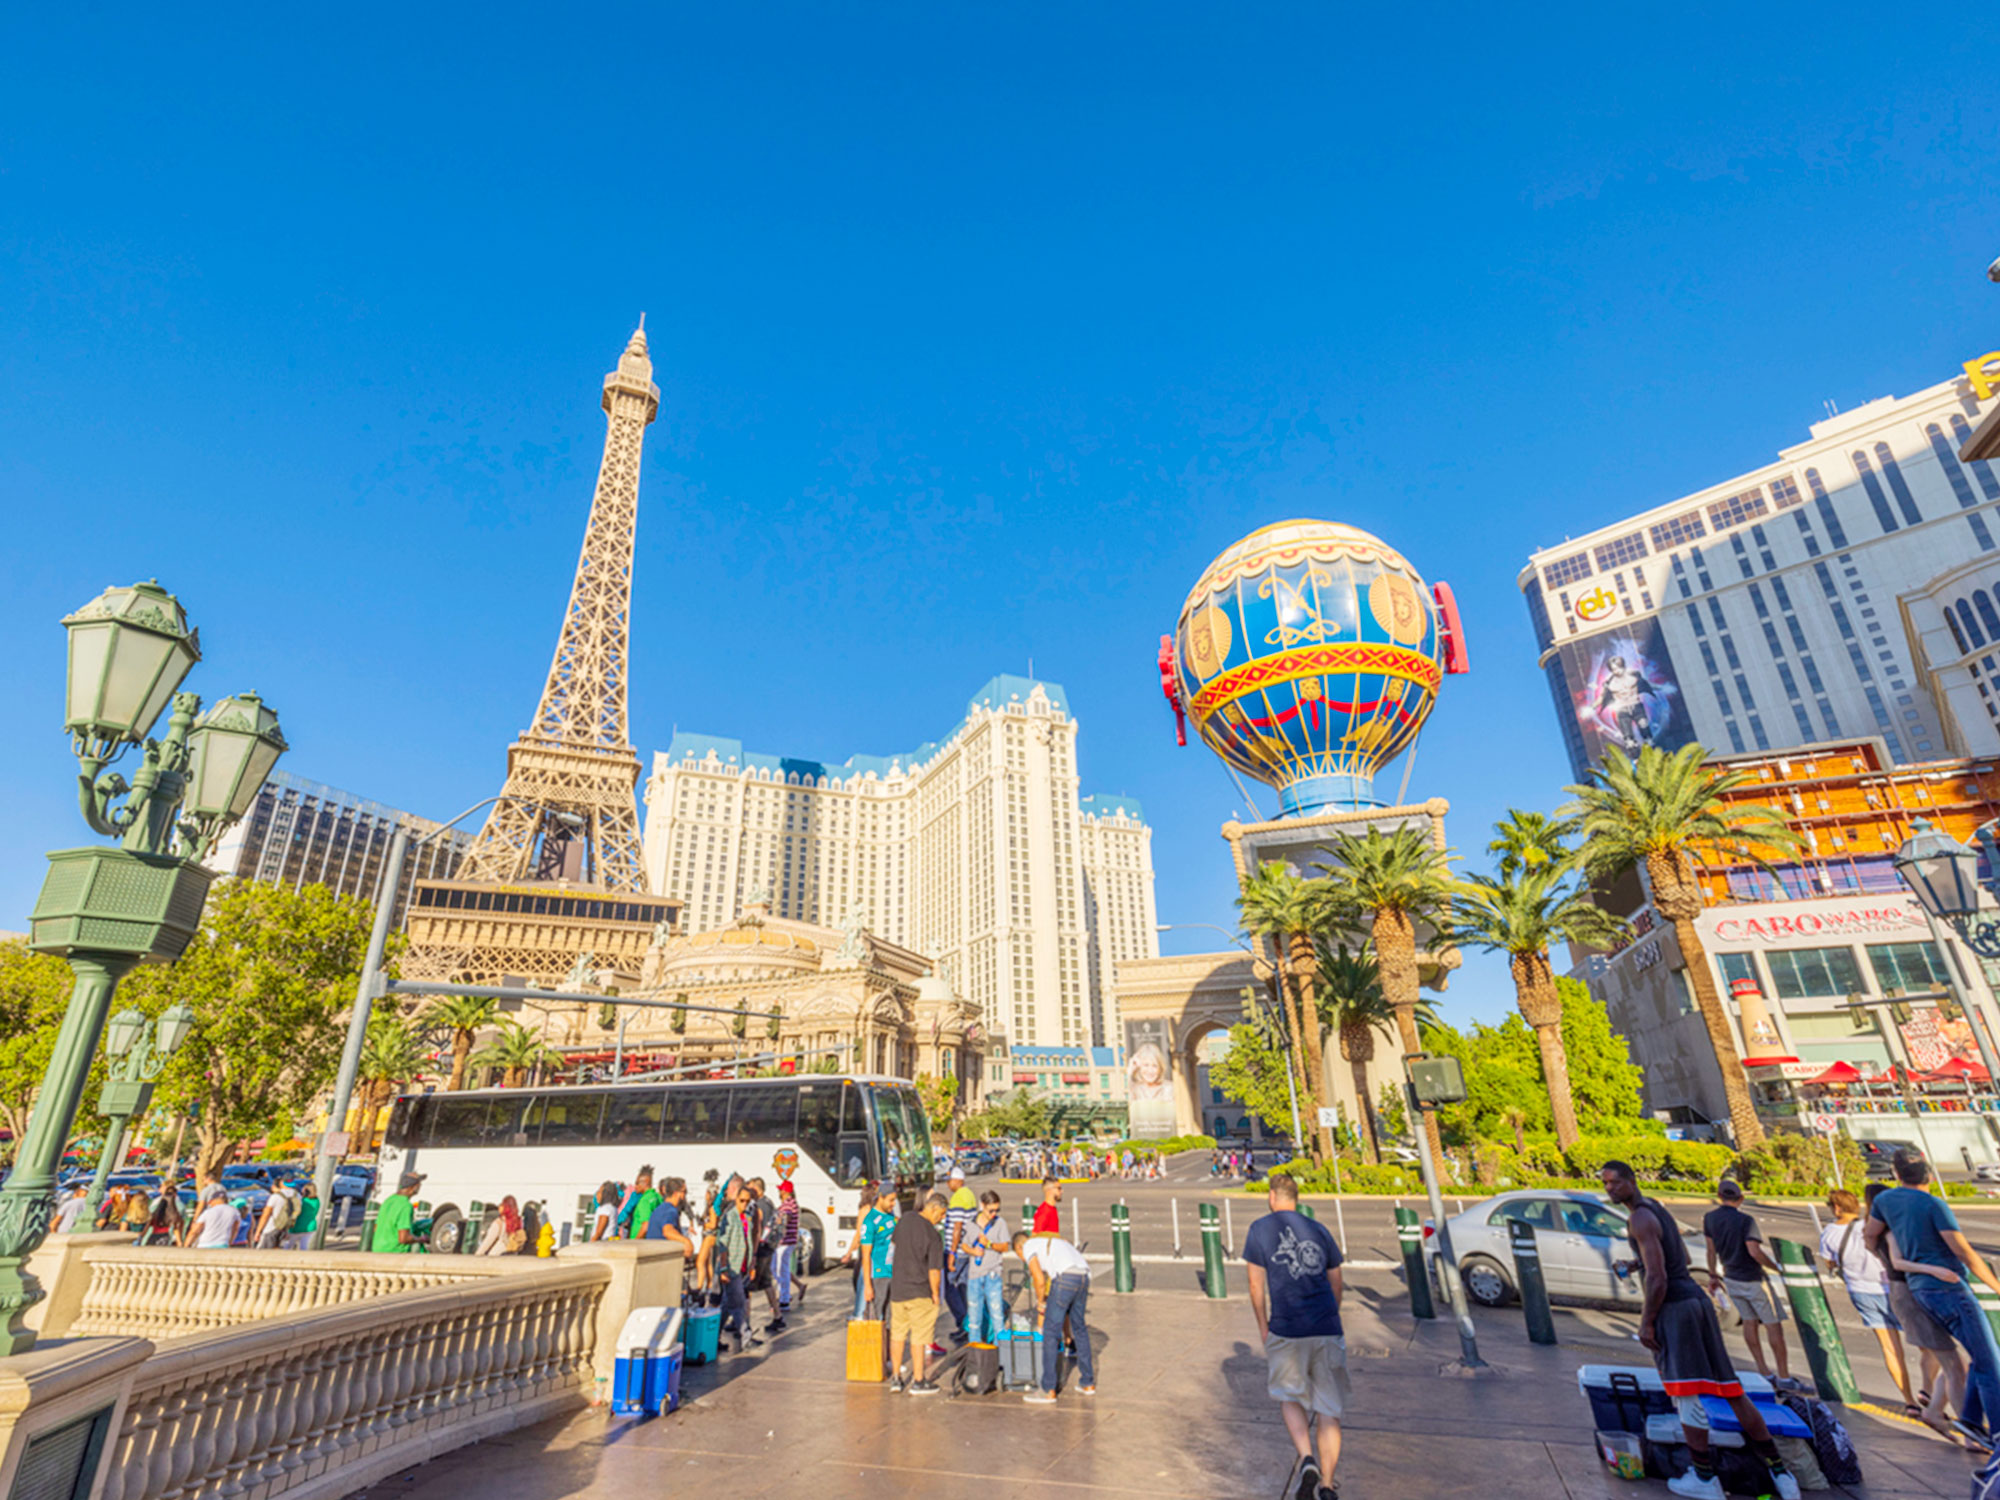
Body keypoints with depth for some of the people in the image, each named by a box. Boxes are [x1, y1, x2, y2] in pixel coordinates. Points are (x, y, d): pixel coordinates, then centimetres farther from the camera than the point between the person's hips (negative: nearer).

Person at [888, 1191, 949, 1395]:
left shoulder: (905, 1219, -1)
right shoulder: (933, 1235, -19)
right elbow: (934, 1271, -18)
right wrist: (936, 1295, -3)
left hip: (897, 1287, 6)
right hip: (919, 1291, -6)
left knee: (897, 1333, 16)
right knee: (919, 1336, 7)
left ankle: (896, 1378, 26)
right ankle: (919, 1381, 16)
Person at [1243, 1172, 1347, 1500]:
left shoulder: (1260, 1229, 0)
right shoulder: (1318, 1229, 10)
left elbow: (1256, 1283, 0)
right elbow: (1336, 1282, 16)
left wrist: (1263, 1326, 13)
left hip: (1286, 1330, -3)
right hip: (1329, 1331, 3)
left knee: (1290, 1397, 17)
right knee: (1329, 1410, 14)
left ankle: (1307, 1459, -2)